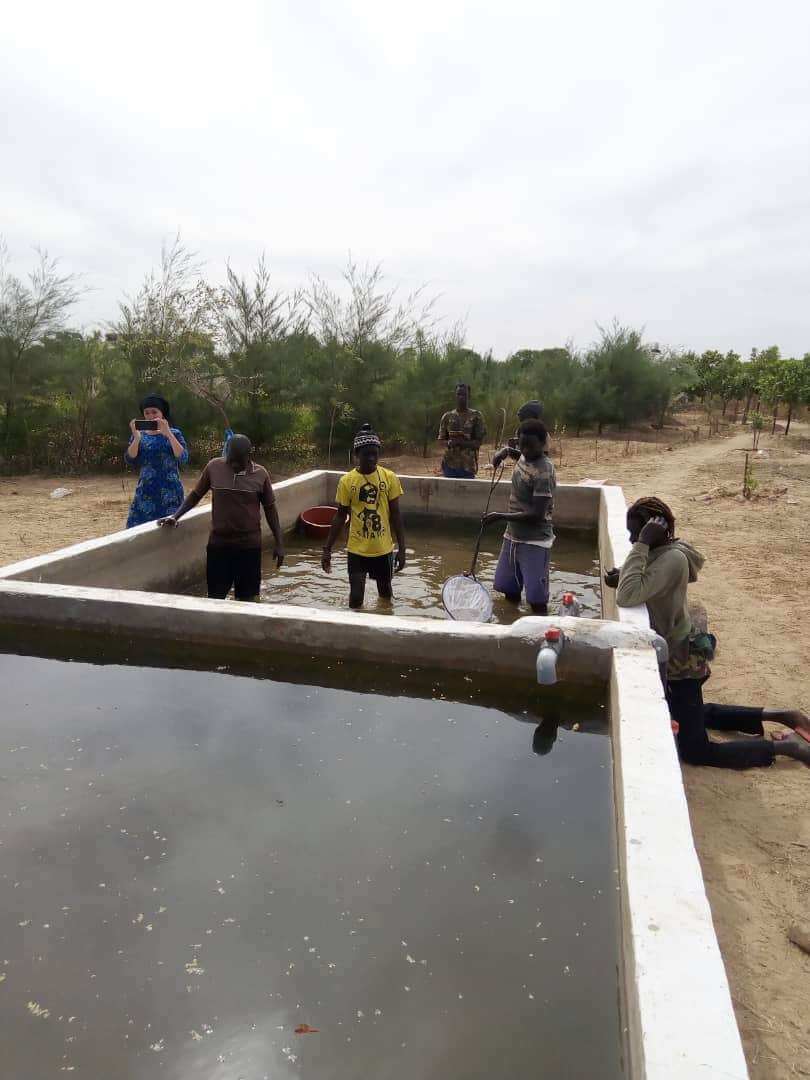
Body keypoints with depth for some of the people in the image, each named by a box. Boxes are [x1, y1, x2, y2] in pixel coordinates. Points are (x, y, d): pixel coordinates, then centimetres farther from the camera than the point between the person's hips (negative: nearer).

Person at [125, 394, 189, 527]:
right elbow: (130, 461, -6)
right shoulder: (139, 435, 8)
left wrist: (168, 434, -21)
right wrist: (137, 438, -21)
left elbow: (183, 458, -13)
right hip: (145, 493, 2)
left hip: (170, 493, -2)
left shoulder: (174, 434, 3)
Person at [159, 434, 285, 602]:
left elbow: (270, 509, 3)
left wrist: (279, 544, 2)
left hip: (249, 545, -1)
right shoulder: (214, 467, -3)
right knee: (215, 596, 8)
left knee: (247, 598, 7)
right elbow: (195, 494, 10)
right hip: (218, 543, 1)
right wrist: (175, 516, -1)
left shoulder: (260, 474, -4)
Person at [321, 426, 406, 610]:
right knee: (356, 598, 0)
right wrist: (327, 549, 1)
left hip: (383, 549, 1)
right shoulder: (346, 481, -9)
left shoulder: (390, 478, -8)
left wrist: (401, 549, -3)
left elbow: (395, 515, -2)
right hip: (357, 550, -1)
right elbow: (340, 517, 0)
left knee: (386, 593, 18)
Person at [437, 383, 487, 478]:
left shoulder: (476, 416, 2)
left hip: (468, 465, -2)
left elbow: (479, 442, -3)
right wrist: (449, 443, -12)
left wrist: (461, 442, -19)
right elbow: (441, 439, 12)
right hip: (449, 464, 2)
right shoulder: (447, 417, 10)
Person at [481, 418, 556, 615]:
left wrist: (501, 516, -25)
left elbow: (537, 515, -26)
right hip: (513, 536, 9)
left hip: (534, 542, -9)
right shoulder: (523, 458, 2)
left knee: (536, 600, -6)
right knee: (510, 592, 18)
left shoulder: (544, 472, -22)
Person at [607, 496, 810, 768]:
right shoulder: (662, 552, 0)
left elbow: (627, 597, -40)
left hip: (679, 659, -10)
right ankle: (779, 715, 32)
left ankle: (784, 744, 12)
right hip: (675, 652, 10)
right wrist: (621, 580, -10)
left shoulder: (672, 558, -29)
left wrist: (642, 544, -34)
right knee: (693, 714, 31)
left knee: (695, 752, 1)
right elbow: (643, 591, 10)